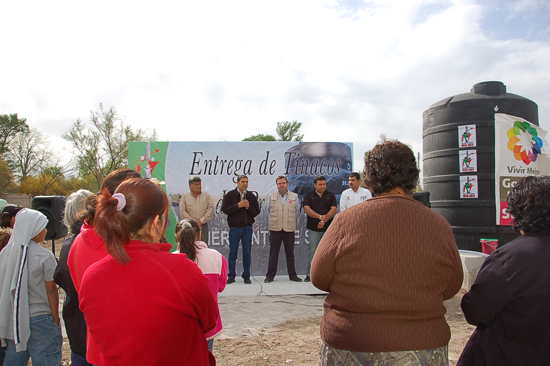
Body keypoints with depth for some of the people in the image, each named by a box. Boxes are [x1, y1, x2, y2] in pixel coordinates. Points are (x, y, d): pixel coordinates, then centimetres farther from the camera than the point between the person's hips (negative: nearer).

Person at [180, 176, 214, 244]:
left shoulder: (207, 195, 12)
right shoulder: (184, 197, 9)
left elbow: (210, 209, 3)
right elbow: (182, 212, 0)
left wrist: (201, 220, -8)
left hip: (203, 225, 1)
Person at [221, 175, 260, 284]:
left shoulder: (251, 196, 8)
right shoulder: (229, 195, 2)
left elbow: (256, 212, 4)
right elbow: (225, 209, -8)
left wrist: (248, 206, -13)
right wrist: (238, 205, -16)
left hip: (247, 228, 2)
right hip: (234, 228, -1)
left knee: (247, 253, 5)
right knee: (232, 253, 5)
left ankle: (246, 276, 15)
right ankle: (231, 276, 16)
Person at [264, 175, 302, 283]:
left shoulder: (294, 196, 7)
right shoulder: (271, 196, 7)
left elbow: (296, 210, 16)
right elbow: (268, 209, 17)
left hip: (289, 229, 0)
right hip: (275, 228, 0)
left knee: (290, 253, 6)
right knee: (273, 253, 3)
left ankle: (292, 275, 17)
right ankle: (270, 275, 10)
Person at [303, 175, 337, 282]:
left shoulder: (330, 195, 10)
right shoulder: (309, 195, 7)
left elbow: (333, 209, -1)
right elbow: (306, 209, -4)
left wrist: (324, 221, -13)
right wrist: (320, 216, -16)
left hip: (328, 228, 1)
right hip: (313, 228, -1)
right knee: (313, 252, -1)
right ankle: (309, 274, 6)